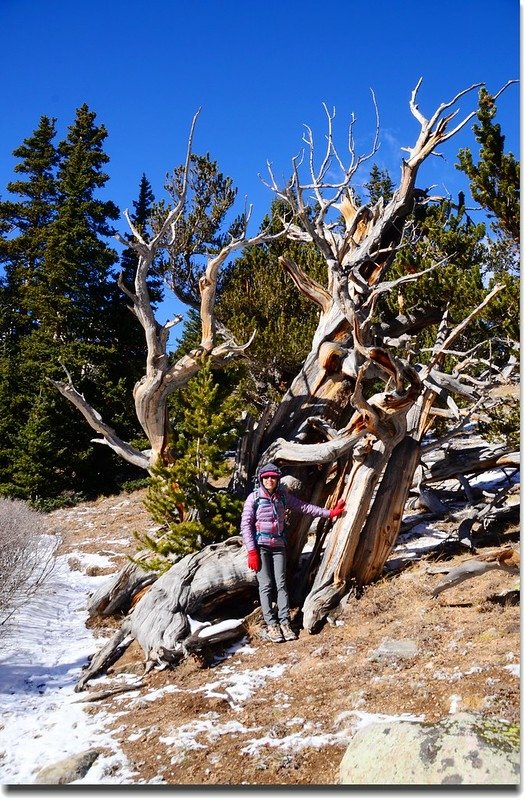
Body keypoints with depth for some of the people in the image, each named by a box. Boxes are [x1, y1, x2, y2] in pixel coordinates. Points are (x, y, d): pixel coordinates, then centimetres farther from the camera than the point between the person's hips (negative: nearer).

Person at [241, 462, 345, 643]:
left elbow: (304, 507, 11)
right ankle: (271, 624, -4)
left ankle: (284, 622, -1)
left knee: (281, 584, -1)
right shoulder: (254, 498, -5)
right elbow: (245, 524, -7)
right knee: (266, 585, -5)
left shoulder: (283, 496, 6)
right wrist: (251, 551, -12)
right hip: (260, 546, -4)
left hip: (278, 546, 4)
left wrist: (329, 513, 7)